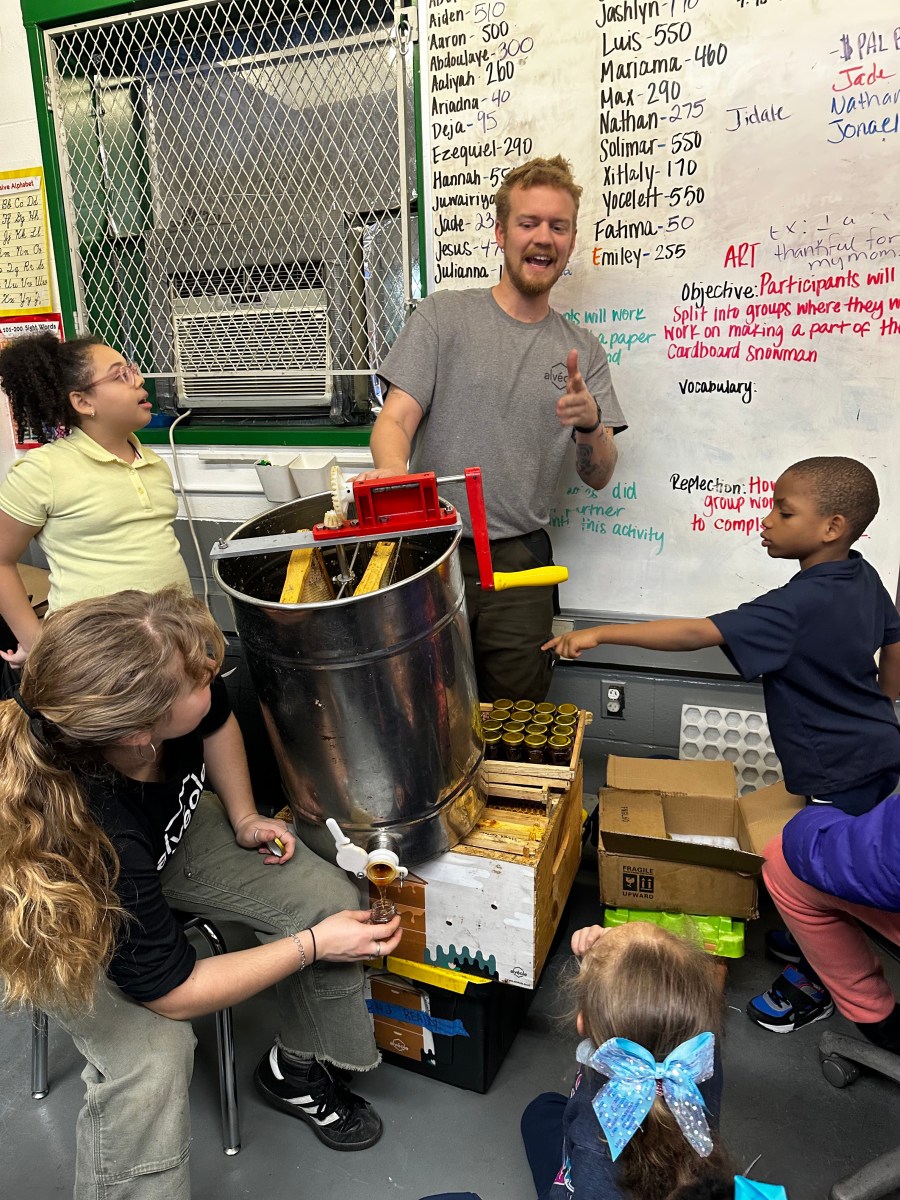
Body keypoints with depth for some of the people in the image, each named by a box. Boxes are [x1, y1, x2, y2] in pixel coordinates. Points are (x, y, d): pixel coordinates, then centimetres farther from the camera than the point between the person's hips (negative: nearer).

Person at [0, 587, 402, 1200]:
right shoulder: (88, 834, -43)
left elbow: (218, 720, -2)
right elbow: (175, 992, -27)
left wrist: (244, 819, -6)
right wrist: (312, 946, -21)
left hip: (172, 830, 6)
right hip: (74, 918, -5)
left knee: (329, 899, -6)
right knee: (150, 1061, -27)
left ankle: (299, 1069, 21)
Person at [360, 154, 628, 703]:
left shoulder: (583, 350, 10)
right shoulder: (444, 315, 2)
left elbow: (599, 477, 7)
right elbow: (395, 418, -7)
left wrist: (591, 424, -15)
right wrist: (392, 472, -29)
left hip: (521, 562, 3)